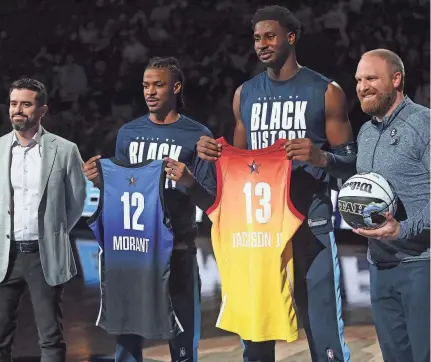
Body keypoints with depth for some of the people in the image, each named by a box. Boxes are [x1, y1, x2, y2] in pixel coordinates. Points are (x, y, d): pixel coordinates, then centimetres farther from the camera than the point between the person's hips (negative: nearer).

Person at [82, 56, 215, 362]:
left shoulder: (197, 136, -1)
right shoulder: (128, 133, 10)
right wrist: (99, 180, -5)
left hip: (178, 248, -3)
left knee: (182, 334, 3)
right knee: (127, 332, 5)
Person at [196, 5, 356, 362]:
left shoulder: (325, 92, -1)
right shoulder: (245, 93, 12)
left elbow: (351, 163, -1)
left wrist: (321, 157, -22)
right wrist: (215, 153, -1)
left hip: (310, 222, -4)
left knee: (323, 331, -6)